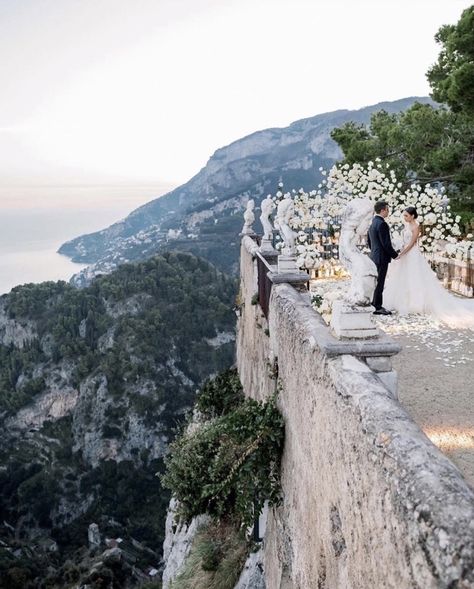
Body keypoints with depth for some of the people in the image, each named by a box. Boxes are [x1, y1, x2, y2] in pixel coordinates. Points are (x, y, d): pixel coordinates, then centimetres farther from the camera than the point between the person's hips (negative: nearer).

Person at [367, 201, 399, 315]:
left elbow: (368, 240, 20)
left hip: (375, 255, 10)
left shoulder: (373, 222, 11)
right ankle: (378, 308, 2)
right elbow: (386, 243, -21)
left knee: (380, 280, 17)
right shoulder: (381, 224, -20)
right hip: (382, 256, -10)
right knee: (380, 281, -3)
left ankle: (376, 302, 25)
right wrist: (395, 255, -10)